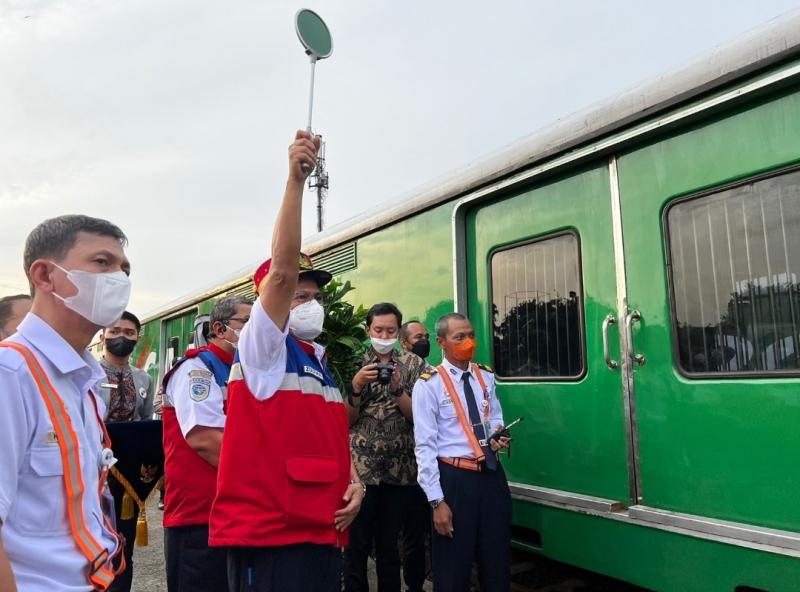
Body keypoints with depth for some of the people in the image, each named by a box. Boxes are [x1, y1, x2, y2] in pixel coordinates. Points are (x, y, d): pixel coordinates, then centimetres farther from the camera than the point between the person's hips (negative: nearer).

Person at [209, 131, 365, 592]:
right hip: (269, 536, -7)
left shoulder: (321, 360, 16)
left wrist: (354, 483, 2)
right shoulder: (262, 349, -6)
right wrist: (296, 180, -28)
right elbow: (281, 270, -22)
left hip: (323, 532, 8)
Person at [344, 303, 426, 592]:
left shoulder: (413, 364, 5)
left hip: (401, 469, 1)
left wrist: (397, 389, -16)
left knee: (390, 544, 12)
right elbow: (346, 419, 1)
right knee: (357, 544, 2)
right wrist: (356, 386, -16)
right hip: (361, 468, -1)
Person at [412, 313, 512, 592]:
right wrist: (437, 501, -14)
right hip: (454, 478, -4)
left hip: (492, 474, 5)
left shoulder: (486, 377, 6)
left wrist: (498, 435, -4)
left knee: (498, 563, 17)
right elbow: (425, 446, -11)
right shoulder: (428, 385, -10)